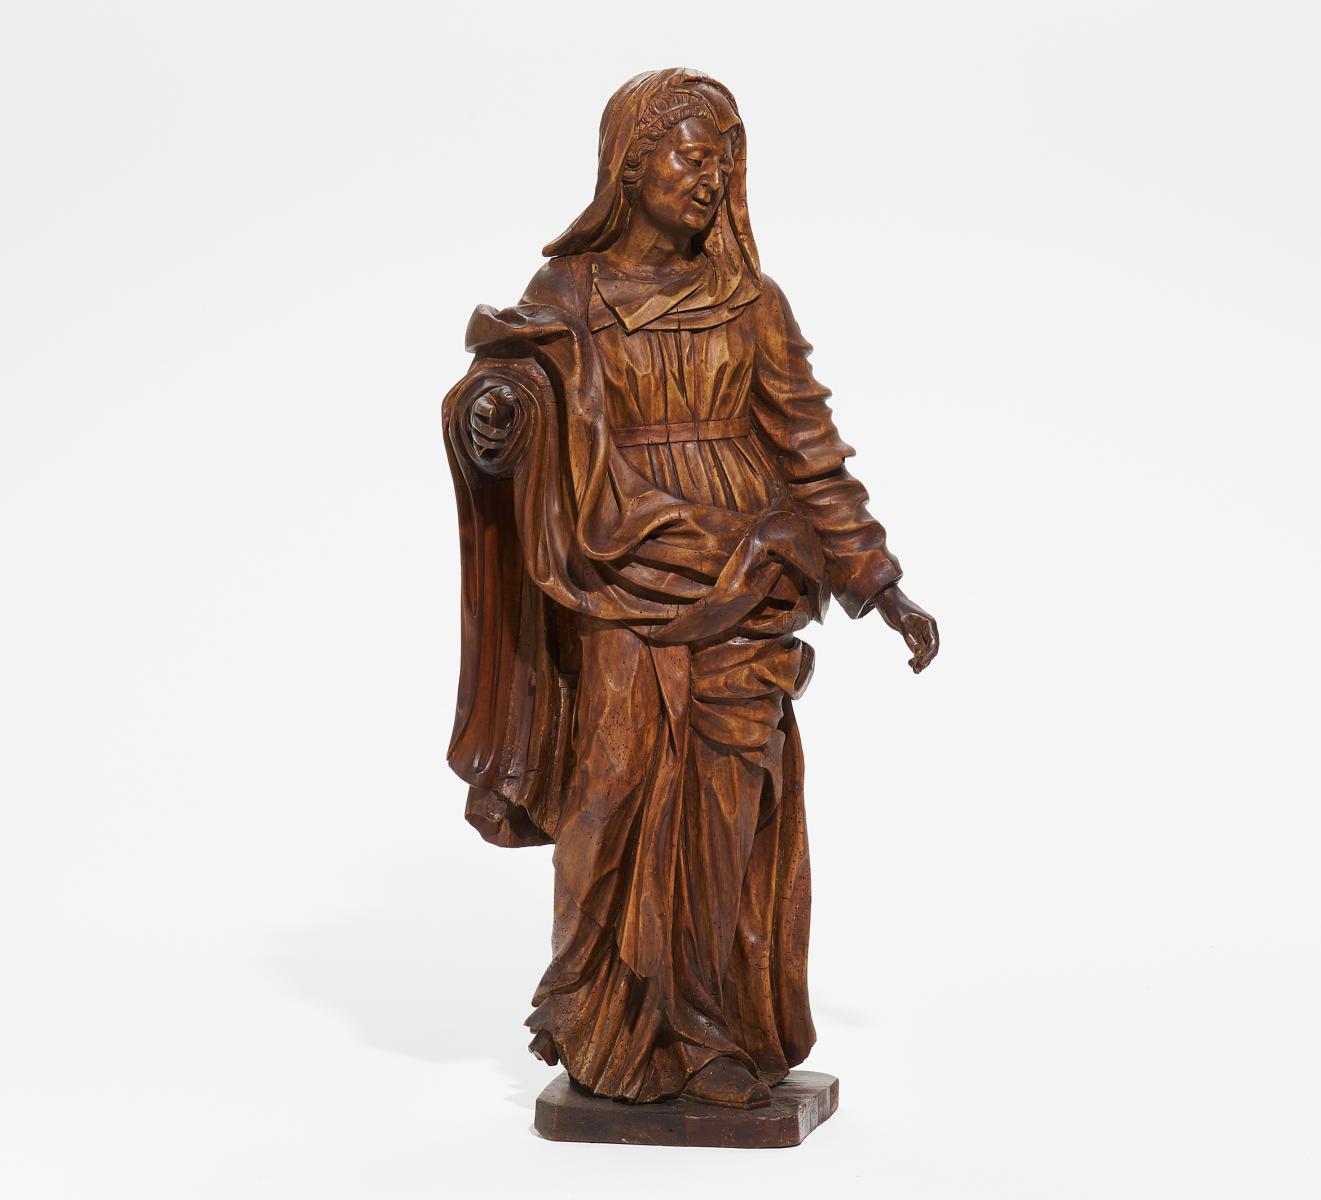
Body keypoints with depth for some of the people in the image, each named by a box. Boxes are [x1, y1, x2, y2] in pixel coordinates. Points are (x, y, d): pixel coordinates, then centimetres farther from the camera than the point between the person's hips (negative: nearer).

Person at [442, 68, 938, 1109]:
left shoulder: (750, 302, 8)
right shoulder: (570, 294, 4)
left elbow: (810, 448, 9)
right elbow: (513, 376, -12)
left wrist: (884, 589, 6)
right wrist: (490, 406, -37)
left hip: (740, 586, 2)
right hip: (624, 595, -1)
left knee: (729, 814, 0)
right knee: (627, 805, -4)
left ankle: (718, 1033, 12)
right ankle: (619, 1031, 13)